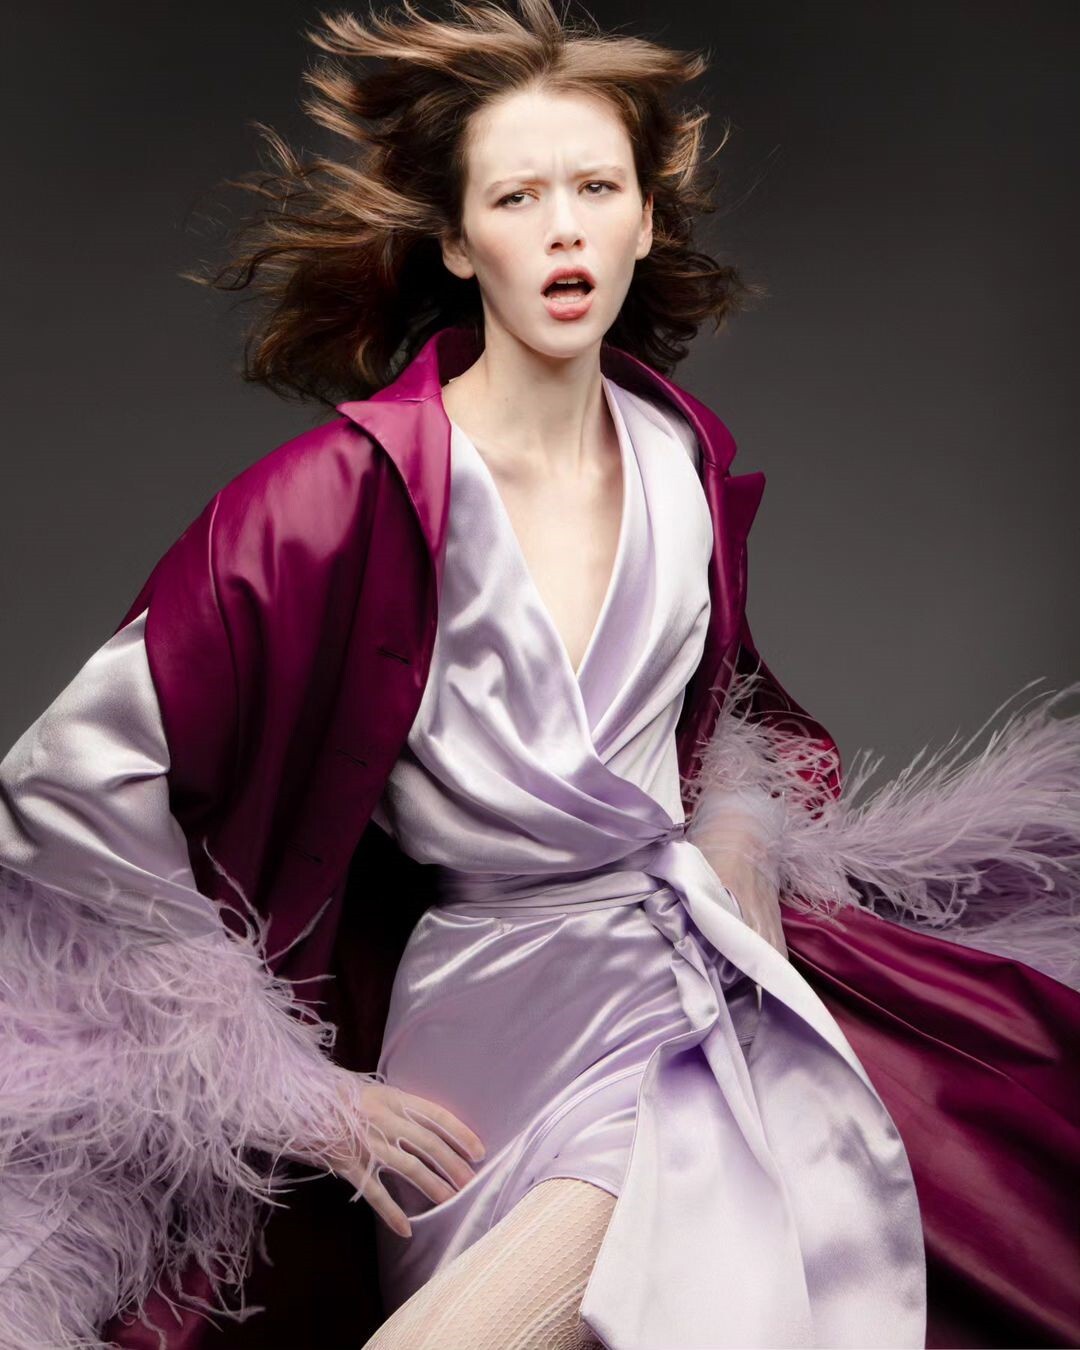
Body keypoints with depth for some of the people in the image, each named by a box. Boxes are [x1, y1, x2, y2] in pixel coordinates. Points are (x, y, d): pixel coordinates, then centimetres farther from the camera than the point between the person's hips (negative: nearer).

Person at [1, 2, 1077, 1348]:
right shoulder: (350, 491, -13)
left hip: (708, 947, 6)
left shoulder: (687, 453, 5)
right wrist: (289, 1088, -11)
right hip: (506, 1005, -6)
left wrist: (739, 836, 4)